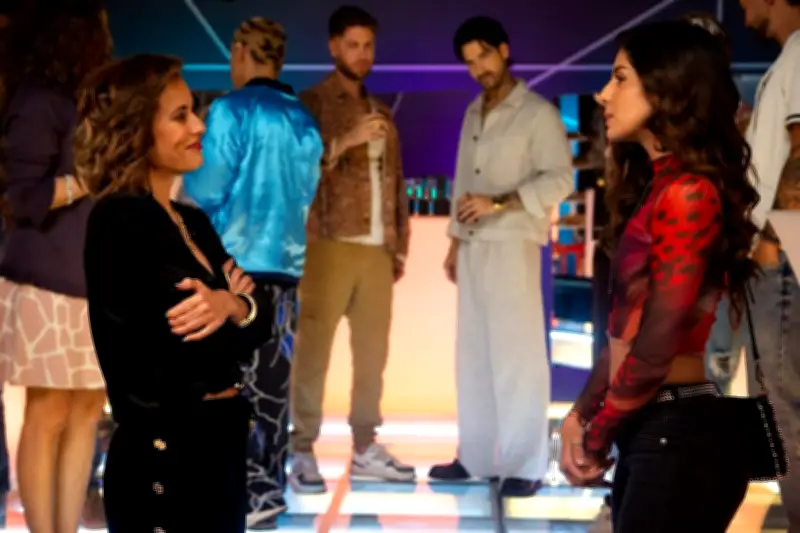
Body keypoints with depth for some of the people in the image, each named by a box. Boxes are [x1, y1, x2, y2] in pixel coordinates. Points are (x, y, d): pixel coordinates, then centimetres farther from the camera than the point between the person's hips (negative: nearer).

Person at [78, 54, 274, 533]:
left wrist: (233, 307, -18)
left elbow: (261, 323, 2)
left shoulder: (194, 221, 11)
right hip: (163, 465, -8)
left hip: (221, 449, 8)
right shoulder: (119, 223, -15)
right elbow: (180, 352, -23)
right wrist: (230, 307, -6)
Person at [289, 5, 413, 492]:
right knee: (314, 349, -4)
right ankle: (302, 451, 0)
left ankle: (365, 448, 16)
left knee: (373, 351, 7)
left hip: (377, 250, 6)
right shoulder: (311, 103, 1)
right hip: (329, 246, -6)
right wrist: (346, 142, -20)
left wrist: (400, 245, 15)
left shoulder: (382, 113, 19)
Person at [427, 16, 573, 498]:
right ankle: (476, 456, 13)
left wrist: (498, 202, -20)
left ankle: (527, 465, -3)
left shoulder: (538, 113, -5)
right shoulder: (473, 114, 17)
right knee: (474, 353, 7)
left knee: (518, 354, -6)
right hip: (474, 246, 7)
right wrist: (455, 241, 16)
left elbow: (561, 178, -13)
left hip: (514, 244, -6)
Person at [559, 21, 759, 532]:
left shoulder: (687, 193, -15)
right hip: (646, 432, 9)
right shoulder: (656, 186, 14)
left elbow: (657, 346, -17)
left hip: (678, 436, -9)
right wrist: (580, 415, 9)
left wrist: (596, 437, -5)